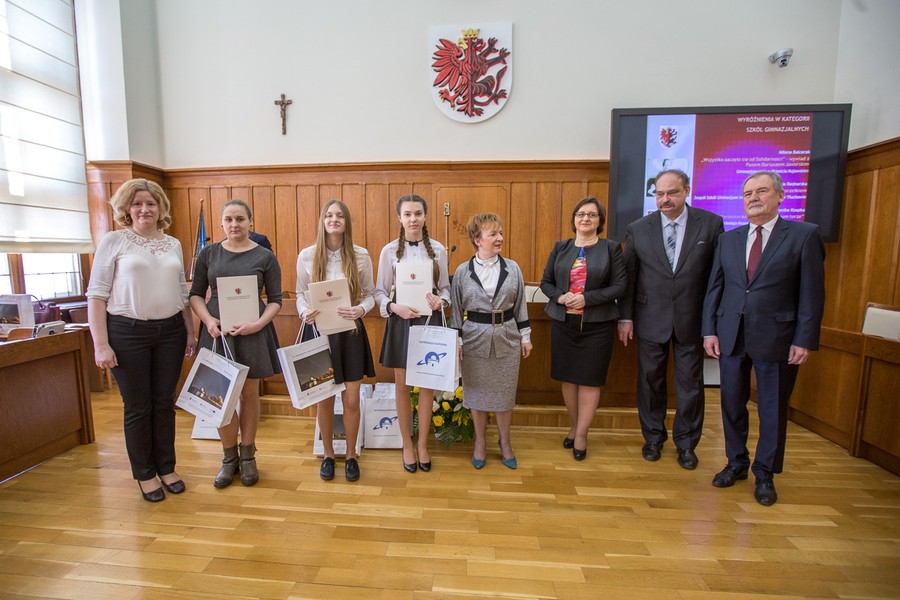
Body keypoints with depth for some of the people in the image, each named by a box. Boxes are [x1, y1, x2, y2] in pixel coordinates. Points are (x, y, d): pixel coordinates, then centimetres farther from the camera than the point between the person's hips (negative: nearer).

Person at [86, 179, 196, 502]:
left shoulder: (173, 244, 10)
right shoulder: (113, 241, -2)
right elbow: (97, 295, -5)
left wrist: (190, 333, 10)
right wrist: (100, 344, -10)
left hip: (170, 331, 3)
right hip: (128, 333, -3)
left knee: (165, 403, 11)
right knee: (138, 407, 7)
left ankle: (166, 468, 27)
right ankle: (145, 474, 25)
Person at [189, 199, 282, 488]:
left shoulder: (265, 257, -1)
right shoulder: (209, 253, 6)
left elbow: (275, 300, 0)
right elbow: (196, 294, 9)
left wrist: (258, 323, -16)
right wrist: (208, 320, -9)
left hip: (253, 332, -1)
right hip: (217, 331, 2)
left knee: (249, 394, 8)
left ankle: (247, 456, 26)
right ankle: (229, 458, 25)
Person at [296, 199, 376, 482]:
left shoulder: (361, 255, -3)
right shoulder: (307, 256, -2)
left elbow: (369, 294, 2)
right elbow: (300, 293, 7)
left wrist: (361, 309, -18)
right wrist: (304, 312, -13)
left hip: (350, 332, 0)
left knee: (351, 400, 5)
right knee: (324, 399, 12)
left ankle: (351, 456, 30)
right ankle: (328, 454, 35)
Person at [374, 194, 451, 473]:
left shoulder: (437, 249, 2)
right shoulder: (390, 250, -1)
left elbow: (445, 287, 7)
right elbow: (379, 292, 0)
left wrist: (441, 301, -14)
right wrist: (394, 307, -19)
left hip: (429, 321, 1)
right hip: (400, 321, -1)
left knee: (427, 386, 9)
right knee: (402, 386, 10)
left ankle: (422, 444, 30)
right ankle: (407, 445, 30)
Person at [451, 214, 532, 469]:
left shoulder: (512, 268, 0)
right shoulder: (463, 271, -4)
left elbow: (520, 305, 5)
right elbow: (457, 309, 0)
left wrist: (525, 336, 5)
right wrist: (456, 341, -1)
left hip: (507, 338, 1)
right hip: (475, 338, -1)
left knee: (505, 393, 11)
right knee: (477, 392, 11)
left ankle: (505, 442, 33)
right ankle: (480, 443, 33)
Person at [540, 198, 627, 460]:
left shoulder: (611, 248, 0)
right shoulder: (560, 248, 7)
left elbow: (620, 286, -5)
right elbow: (546, 282, 9)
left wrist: (587, 298, -17)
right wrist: (559, 297, -11)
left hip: (597, 325, -2)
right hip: (564, 322, 3)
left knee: (590, 380, 5)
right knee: (568, 377, 11)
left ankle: (581, 434, 19)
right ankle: (573, 426, 31)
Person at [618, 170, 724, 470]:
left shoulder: (711, 224, -3)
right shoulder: (637, 229, -2)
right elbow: (628, 277, 1)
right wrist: (625, 317, -2)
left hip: (692, 320, 0)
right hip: (650, 319, 1)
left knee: (690, 383, 11)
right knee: (650, 381, 12)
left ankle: (686, 443, 31)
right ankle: (653, 437, 32)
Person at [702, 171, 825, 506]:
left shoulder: (804, 235, -1)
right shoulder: (728, 239, 9)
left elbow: (812, 292, -5)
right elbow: (714, 287, 6)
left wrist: (805, 340, -10)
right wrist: (709, 330, 0)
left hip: (776, 338, -3)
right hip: (731, 336, 3)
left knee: (772, 409, 10)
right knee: (732, 404, 13)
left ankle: (765, 474, 28)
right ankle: (736, 463, 32)